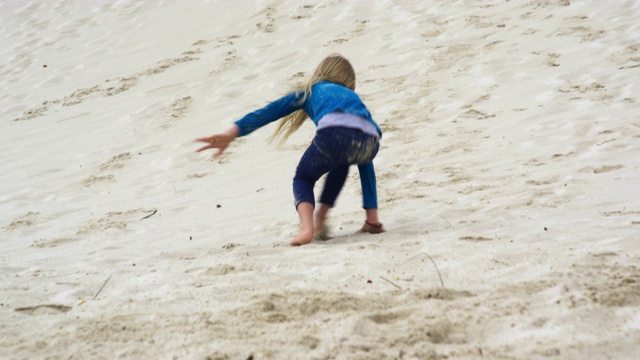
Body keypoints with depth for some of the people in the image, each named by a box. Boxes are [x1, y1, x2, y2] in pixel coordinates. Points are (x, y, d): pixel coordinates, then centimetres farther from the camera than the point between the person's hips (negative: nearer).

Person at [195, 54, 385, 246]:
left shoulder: (311, 91, 37)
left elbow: (268, 112, 23)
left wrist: (230, 134, 13)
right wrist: (371, 212, 47)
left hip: (334, 133, -3)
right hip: (369, 141, 3)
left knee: (302, 179, 25)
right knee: (343, 162, 40)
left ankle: (307, 228, -1)